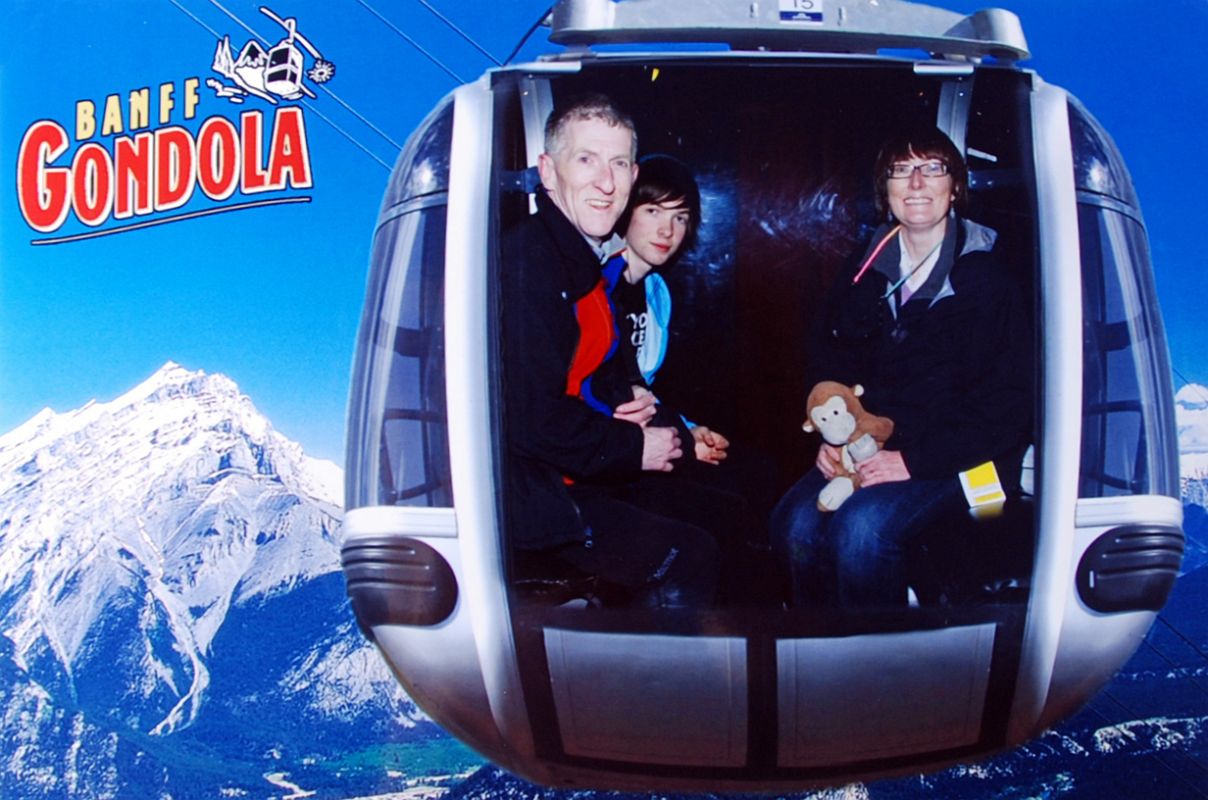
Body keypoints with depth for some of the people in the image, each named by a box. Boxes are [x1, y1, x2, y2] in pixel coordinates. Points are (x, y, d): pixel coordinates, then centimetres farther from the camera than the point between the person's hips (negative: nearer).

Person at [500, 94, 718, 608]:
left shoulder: (585, 260, 11)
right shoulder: (526, 261, -21)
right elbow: (529, 421, -24)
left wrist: (622, 408, 2)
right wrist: (632, 447, -12)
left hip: (565, 482, 10)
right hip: (524, 498, -10)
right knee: (688, 558, -10)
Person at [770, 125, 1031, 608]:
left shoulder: (989, 277, -7)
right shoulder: (867, 273, 10)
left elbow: (1008, 401, -11)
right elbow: (827, 363, 18)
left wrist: (916, 459, -18)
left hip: (962, 458, -5)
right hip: (871, 443, 5)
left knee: (862, 528, -30)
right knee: (796, 522, -21)